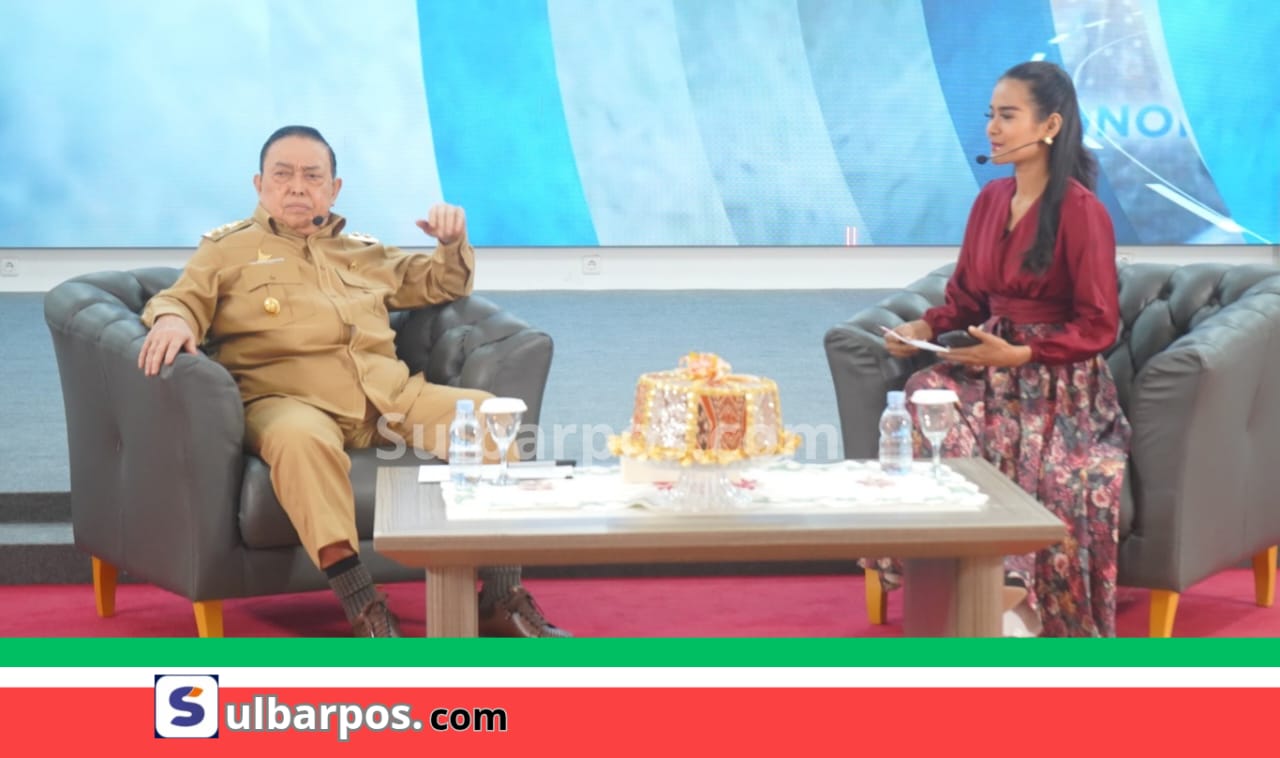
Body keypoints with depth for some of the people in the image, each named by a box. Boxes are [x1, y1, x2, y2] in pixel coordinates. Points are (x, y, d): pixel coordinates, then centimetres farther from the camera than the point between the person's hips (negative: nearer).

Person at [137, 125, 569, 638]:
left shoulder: (364, 253, 30)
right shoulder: (227, 249, 18)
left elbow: (440, 284, 39)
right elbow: (180, 300, 5)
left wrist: (454, 243, 16)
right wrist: (172, 320, -21)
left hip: (388, 394, 4)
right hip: (289, 398, -4)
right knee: (302, 439, -42)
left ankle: (502, 597, -18)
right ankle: (363, 610, -43)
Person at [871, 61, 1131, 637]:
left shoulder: (1081, 212, -9)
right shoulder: (990, 200, 10)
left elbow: (1097, 327, -9)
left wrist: (1020, 354, -19)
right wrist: (927, 327, -3)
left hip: (1060, 377, -5)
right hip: (991, 361, 6)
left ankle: (1012, 596, -16)